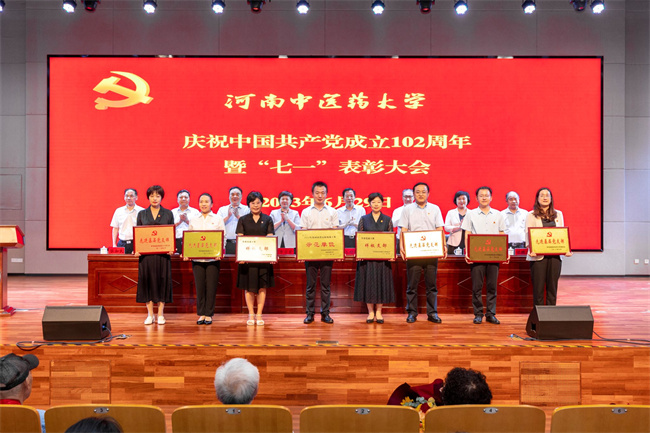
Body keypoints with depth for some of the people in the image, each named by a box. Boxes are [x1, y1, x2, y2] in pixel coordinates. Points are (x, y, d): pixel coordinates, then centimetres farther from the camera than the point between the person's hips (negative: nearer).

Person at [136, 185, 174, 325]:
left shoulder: (168, 214, 7)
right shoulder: (142, 214, 9)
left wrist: (172, 249, -10)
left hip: (163, 253, -1)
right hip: (146, 254, 1)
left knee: (162, 281, 0)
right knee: (147, 281, 1)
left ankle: (160, 314, 9)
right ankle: (150, 314, 11)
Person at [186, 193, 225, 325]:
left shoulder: (218, 220, 7)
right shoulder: (193, 221, 13)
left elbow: (223, 238, 2)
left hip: (213, 259, -2)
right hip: (196, 258, 2)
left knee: (211, 287, 0)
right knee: (199, 286, 2)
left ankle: (209, 314, 9)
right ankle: (201, 314, 12)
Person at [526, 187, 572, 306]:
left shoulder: (558, 214, 15)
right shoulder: (531, 215, 5)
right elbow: (528, 235, -2)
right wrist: (530, 250, -18)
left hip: (555, 255, 3)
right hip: (538, 256, -3)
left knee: (552, 286, 4)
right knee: (538, 287, -2)